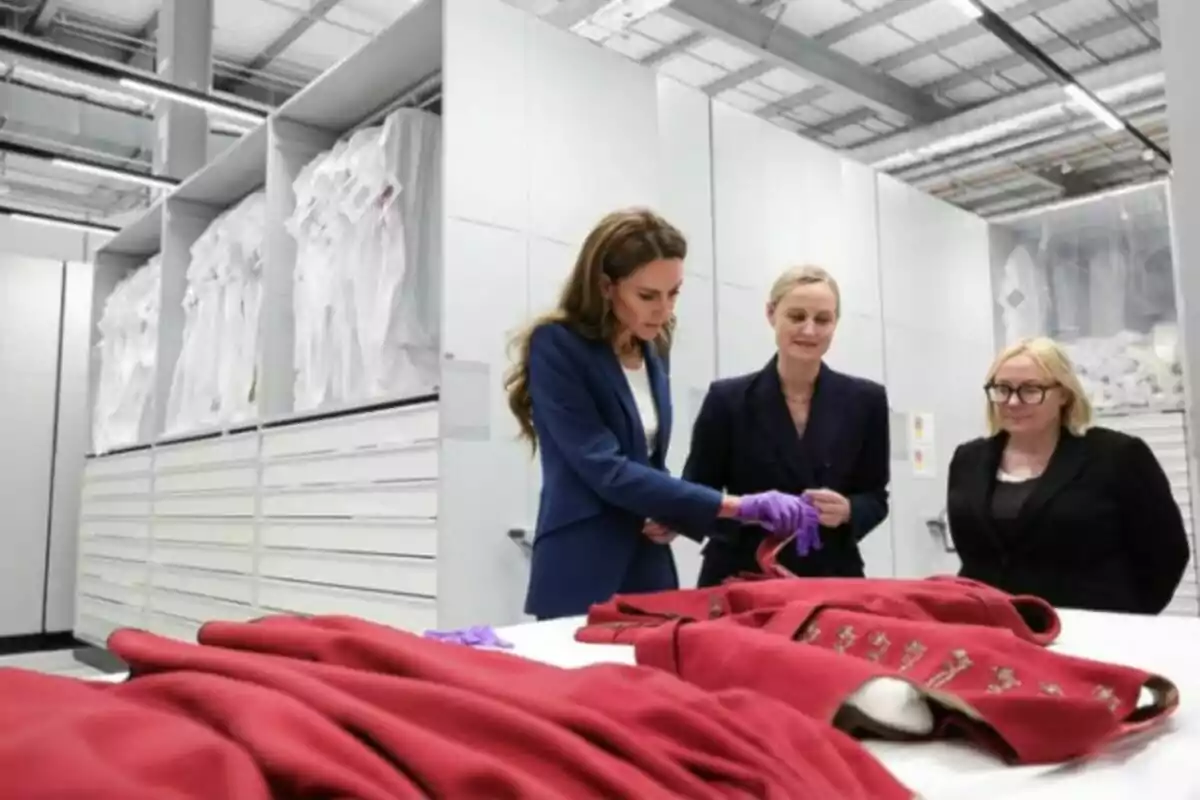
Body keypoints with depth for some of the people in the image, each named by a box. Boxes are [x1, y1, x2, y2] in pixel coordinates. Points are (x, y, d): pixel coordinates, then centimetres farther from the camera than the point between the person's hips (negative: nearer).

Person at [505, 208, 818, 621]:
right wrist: (737, 506, -23)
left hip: (649, 573, 7)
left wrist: (670, 515, -4)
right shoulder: (556, 347, -13)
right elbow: (605, 469, -21)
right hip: (582, 578, -6)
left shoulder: (651, 354, 9)